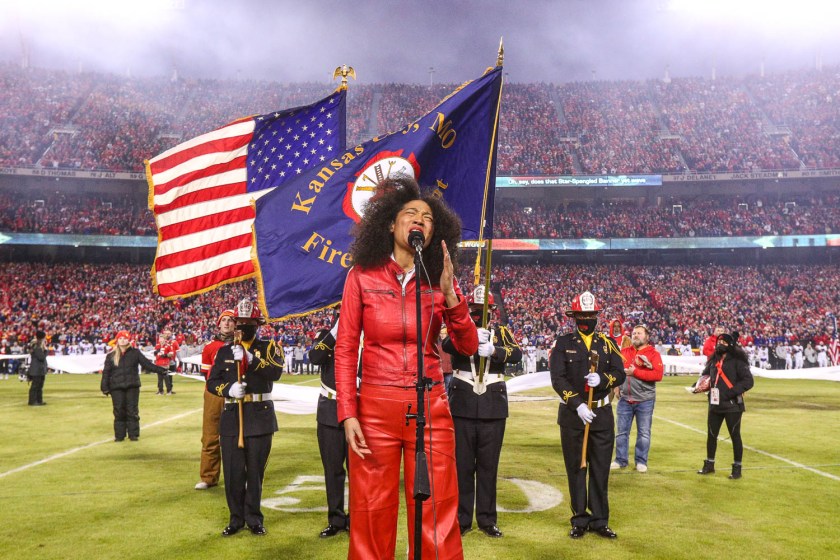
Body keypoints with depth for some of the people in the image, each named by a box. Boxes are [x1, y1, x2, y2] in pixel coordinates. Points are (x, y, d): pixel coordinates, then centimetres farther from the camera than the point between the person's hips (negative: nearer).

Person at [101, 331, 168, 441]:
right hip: (116, 388, 1)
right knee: (119, 411, 3)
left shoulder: (135, 353, 4)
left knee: (132, 411, 1)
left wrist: (160, 369, -9)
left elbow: (146, 363, 1)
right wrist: (104, 387, 0)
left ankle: (133, 434, 9)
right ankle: (119, 435, 13)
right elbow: (106, 372, 5)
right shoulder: (111, 356, 5)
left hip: (132, 386, 0)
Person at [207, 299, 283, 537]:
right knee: (232, 471, 4)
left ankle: (254, 518, 18)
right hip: (231, 416, 2)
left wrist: (250, 359, -27)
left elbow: (276, 372, -15)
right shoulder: (224, 351, 11)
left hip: (260, 416, -2)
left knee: (255, 470, 5)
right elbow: (212, 382, 6)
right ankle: (236, 518, 18)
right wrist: (228, 389, -14)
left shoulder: (268, 347, 3)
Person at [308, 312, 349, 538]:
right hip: (329, 413, 2)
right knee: (332, 469, 7)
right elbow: (315, 357, -15)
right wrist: (335, 332, -21)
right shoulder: (325, 336, 4)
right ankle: (336, 520, 18)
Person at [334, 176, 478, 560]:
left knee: (437, 520, 2)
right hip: (375, 408, -1)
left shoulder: (439, 281, 6)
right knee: (372, 517, 5)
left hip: (430, 409, 1)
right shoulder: (362, 276, 0)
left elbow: (468, 347, 0)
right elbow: (345, 350, 0)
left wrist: (450, 294, -12)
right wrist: (347, 414, -7)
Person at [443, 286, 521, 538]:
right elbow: (447, 345, -17)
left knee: (488, 464, 7)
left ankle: (487, 520, 17)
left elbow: (517, 353, -10)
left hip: (493, 407, 1)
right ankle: (462, 519, 13)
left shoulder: (501, 331, 9)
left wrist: (493, 350, -29)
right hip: (463, 405, -1)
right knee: (462, 463, 4)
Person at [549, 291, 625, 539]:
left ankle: (599, 520, 16)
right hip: (572, 414, -2)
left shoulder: (607, 343, 6)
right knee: (575, 468, 6)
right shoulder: (563, 343, -1)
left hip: (602, 414, 2)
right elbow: (558, 379, -10)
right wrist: (577, 405, -20)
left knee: (601, 469, 6)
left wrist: (602, 379, -22)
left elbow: (620, 374, -1)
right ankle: (580, 520, 16)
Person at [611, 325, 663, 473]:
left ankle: (641, 461, 14)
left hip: (645, 400, -3)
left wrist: (635, 372, -17)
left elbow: (658, 375, -15)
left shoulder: (653, 354, -4)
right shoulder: (624, 352, 9)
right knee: (622, 431, 8)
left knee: (643, 433, 4)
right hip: (625, 399, 3)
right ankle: (620, 460, 17)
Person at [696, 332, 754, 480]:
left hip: (732, 405, -6)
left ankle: (737, 468, 14)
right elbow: (705, 376, 23)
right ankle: (709, 465, 26)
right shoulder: (713, 361, 10)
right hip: (715, 405, 6)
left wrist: (731, 392, -22)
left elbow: (748, 381, -14)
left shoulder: (737, 361, -9)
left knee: (735, 436, 3)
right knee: (711, 435, 13)